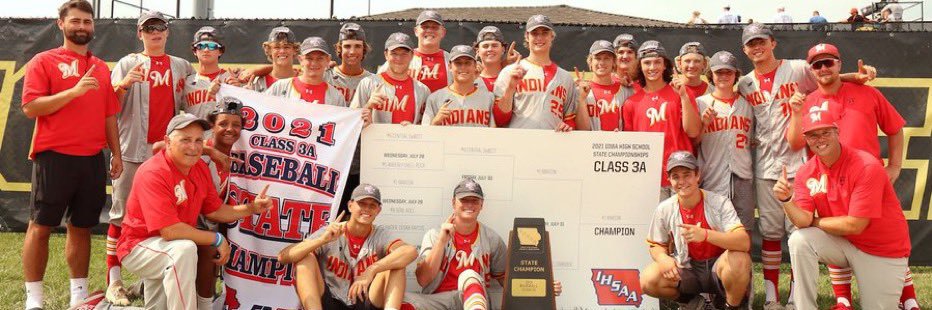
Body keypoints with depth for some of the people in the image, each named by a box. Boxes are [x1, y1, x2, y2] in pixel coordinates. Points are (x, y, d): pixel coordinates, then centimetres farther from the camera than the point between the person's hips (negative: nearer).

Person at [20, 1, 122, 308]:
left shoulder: (101, 68, 16)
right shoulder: (43, 61, 0)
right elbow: (31, 107, -10)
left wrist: (116, 153, 11)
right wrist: (74, 91, -18)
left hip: (93, 159, 5)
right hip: (54, 156, -5)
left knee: (81, 228, 10)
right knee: (40, 227, 1)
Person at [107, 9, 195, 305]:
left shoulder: (182, 67, 16)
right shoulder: (127, 63, 9)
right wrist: (124, 84, -19)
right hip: (133, 149, -2)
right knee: (122, 213, -3)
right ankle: (114, 280, -1)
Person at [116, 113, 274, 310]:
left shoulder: (201, 168, -2)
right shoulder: (153, 173, -27)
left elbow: (215, 211, 7)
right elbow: (170, 230, -33)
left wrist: (252, 208, -7)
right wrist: (216, 239, -24)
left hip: (169, 252, 8)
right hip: (139, 247, -8)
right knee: (184, 249, -35)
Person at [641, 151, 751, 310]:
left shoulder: (720, 203, -16)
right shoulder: (664, 210, -6)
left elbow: (744, 243, -28)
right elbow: (656, 245, 8)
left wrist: (705, 235, -44)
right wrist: (663, 258, -19)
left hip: (718, 267, -3)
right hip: (686, 270, 3)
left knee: (739, 260, -36)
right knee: (648, 280, -22)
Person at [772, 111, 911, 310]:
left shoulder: (866, 166, -23)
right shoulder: (806, 172, -6)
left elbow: (854, 225, -24)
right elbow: (803, 221, -14)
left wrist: (814, 221, -11)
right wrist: (786, 200, -32)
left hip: (883, 251, -3)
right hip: (843, 243, 4)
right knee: (799, 241, -23)